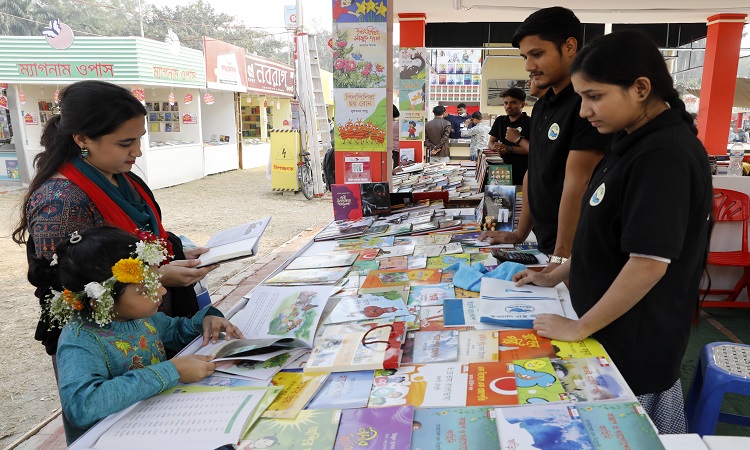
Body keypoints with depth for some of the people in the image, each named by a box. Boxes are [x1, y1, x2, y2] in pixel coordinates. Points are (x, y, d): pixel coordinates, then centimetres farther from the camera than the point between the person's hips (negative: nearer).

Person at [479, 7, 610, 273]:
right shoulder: (542, 106, 8)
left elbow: (577, 185, -23)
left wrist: (562, 257, -22)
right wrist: (520, 234, 15)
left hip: (575, 252, -8)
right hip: (545, 245, 8)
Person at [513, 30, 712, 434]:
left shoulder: (664, 157, -24)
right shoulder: (634, 143, 5)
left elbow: (649, 262, -28)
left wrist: (580, 328, -19)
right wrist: (556, 277, 14)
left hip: (635, 352, -9)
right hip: (619, 337, 9)